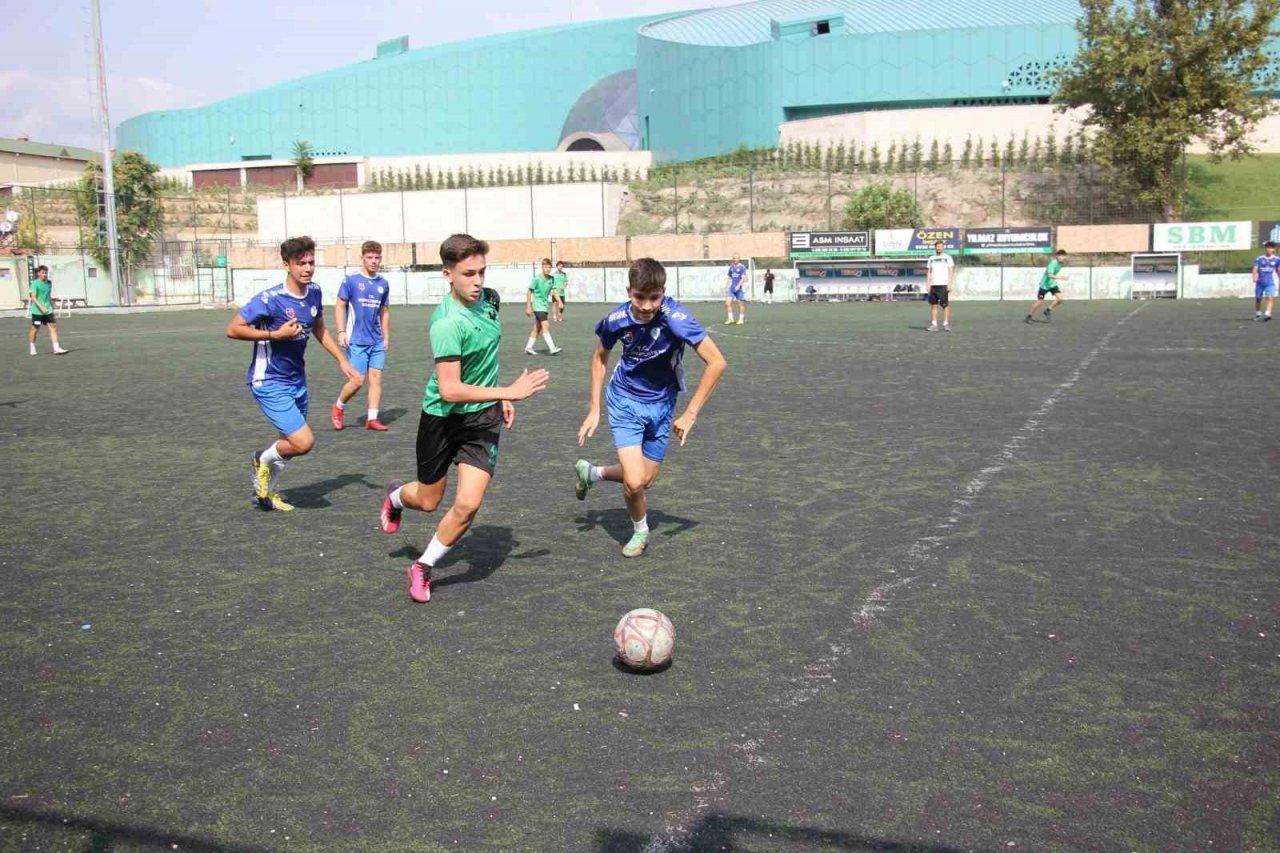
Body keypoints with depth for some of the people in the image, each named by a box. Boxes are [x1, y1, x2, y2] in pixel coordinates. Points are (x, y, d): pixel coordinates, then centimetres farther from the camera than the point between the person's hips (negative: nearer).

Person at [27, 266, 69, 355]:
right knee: (35, 329, 6)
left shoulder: (49, 283, 11)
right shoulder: (35, 283, -10)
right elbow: (33, 297, -17)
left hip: (48, 310, 5)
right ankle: (32, 348, 22)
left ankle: (56, 349, -7)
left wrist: (52, 307, 24)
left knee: (53, 327, -5)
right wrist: (41, 307, -28)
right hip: (37, 311, -5)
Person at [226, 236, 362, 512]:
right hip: (270, 383, -8)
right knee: (304, 442, -17)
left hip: (296, 381, 8)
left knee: (292, 443, 17)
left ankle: (264, 492, 38)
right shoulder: (270, 299, -22)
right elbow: (233, 329, -19)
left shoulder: (314, 292, 1)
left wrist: (342, 361, 12)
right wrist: (276, 334, -25)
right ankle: (264, 459, 14)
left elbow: (319, 329, 17)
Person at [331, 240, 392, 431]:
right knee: (357, 381, -6)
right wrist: (341, 332, -12)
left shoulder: (383, 284, 9)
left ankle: (372, 419, 5)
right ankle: (338, 408, 19)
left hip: (377, 342, 5)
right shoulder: (351, 280, -4)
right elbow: (340, 307, -3)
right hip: (356, 341, -4)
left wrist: (386, 337, 14)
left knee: (376, 378, 0)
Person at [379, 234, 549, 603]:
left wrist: (501, 398, 16)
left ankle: (423, 567, 16)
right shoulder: (448, 323, -27)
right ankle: (396, 495, 55)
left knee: (468, 504, -10)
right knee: (429, 502, 16)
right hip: (443, 417, -4)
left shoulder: (490, 299, -4)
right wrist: (508, 391, -32)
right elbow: (449, 390, -33)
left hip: (483, 418, 4)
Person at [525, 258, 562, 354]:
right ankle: (552, 348, -21)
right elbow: (529, 292, -7)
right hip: (538, 305, -7)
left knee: (538, 328, 11)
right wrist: (528, 307, -10)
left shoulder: (551, 279, 4)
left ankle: (529, 347, 21)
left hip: (545, 306, 7)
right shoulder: (537, 278, -11)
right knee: (545, 325, -17)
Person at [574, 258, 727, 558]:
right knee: (634, 482, -15)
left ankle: (590, 472, 40)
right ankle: (641, 530, 17)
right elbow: (600, 358, 2)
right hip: (625, 401, -1)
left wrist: (690, 414, -23)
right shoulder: (616, 320, -20)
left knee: (645, 481, 12)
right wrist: (594, 409, 1)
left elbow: (716, 362, -26)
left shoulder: (675, 317, -28)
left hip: (661, 404, 1)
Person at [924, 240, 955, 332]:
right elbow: (928, 272, 15)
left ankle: (946, 324, -4)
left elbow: (951, 272, 1)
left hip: (943, 285, -3)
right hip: (933, 285, 3)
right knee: (933, 305, -1)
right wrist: (928, 285, 5)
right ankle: (934, 324, -1)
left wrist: (950, 284, -9)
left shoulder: (947, 258, 5)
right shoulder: (931, 258, 15)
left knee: (945, 304, -6)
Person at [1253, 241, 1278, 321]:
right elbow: (1255, 269, -9)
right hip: (1260, 282, 0)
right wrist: (1255, 277, -27)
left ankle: (1267, 314, -27)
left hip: (1270, 282, 0)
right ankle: (1258, 314, 29)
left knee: (1270, 298, -18)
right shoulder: (1259, 259, -1)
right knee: (1258, 299, 10)